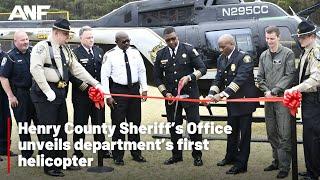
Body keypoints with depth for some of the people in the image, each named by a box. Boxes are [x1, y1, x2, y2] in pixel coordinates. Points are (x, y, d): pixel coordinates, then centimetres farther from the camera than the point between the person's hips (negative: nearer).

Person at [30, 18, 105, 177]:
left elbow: (77, 69, 16)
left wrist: (96, 84, 11)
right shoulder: (42, 47, -10)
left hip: (60, 93, 8)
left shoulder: (66, 50, 14)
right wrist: (48, 91, -22)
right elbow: (35, 69, -22)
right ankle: (49, 166, 7)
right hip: (45, 95, -8)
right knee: (48, 130, -3)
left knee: (61, 128, 15)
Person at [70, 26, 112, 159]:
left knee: (99, 122, 12)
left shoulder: (99, 51, 12)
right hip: (81, 94, -5)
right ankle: (78, 152, 13)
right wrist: (81, 85, -18)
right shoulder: (75, 53, -7)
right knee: (80, 123, 3)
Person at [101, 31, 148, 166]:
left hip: (134, 89, 5)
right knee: (118, 123, -1)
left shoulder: (135, 53, 7)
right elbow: (104, 76, -7)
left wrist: (144, 89, 5)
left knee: (135, 122, 11)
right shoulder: (110, 55, -6)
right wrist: (108, 96, -13)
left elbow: (142, 71, 13)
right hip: (118, 90, -4)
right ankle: (118, 156, 10)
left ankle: (136, 153, 24)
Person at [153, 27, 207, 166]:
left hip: (189, 93, -3)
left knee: (194, 123, -2)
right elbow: (157, 77, 9)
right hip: (171, 95, 3)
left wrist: (189, 77, -18)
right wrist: (165, 93, -3)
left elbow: (202, 69, -2)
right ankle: (176, 155, 21)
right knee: (173, 125, 8)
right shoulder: (161, 54, 5)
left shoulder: (189, 50, -3)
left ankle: (197, 156, 10)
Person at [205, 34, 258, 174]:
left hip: (244, 100, -7)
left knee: (244, 133, 0)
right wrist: (212, 94, -14)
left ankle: (241, 164, 6)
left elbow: (240, 78, -28)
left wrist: (224, 94, -36)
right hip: (231, 101, 8)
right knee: (232, 131, 19)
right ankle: (231, 157, 36)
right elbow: (218, 79, 5)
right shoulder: (221, 59, 6)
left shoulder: (244, 58, -17)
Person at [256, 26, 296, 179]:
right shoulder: (263, 55, 14)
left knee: (284, 134, -7)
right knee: (271, 133, 12)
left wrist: (274, 91, -13)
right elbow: (260, 77, 14)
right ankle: (276, 161, 23)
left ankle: (284, 166, -2)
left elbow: (289, 76, -8)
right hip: (268, 99, 6)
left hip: (282, 98, -6)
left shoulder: (288, 54, -2)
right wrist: (266, 91, -3)